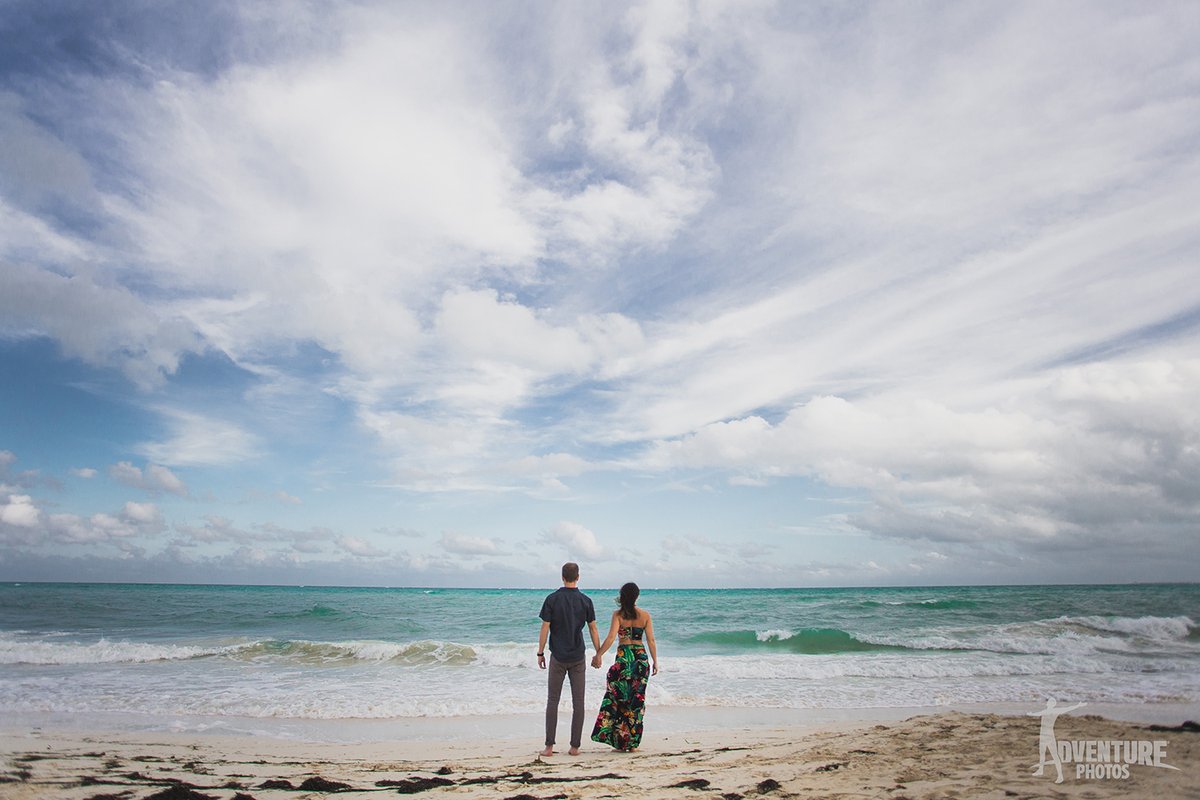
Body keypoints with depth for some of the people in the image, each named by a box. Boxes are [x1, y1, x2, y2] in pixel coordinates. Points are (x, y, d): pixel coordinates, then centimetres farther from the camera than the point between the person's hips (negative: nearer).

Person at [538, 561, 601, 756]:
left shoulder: (552, 599, -7)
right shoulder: (585, 601, -3)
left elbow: (545, 628, -7)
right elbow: (593, 629, 1)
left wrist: (540, 653, 3)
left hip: (558, 657, -1)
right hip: (578, 658, 1)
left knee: (552, 701, 9)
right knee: (578, 702, 7)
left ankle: (549, 746, 8)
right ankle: (575, 746, 10)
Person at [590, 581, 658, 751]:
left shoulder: (618, 614, -5)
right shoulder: (645, 615, 2)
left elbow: (611, 637, -14)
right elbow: (651, 640, 1)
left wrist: (598, 655, -9)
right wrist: (655, 662, 8)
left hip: (623, 657, -2)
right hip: (641, 657, 2)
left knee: (617, 696, 8)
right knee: (637, 699, 10)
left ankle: (620, 740, 7)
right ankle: (633, 742, 14)